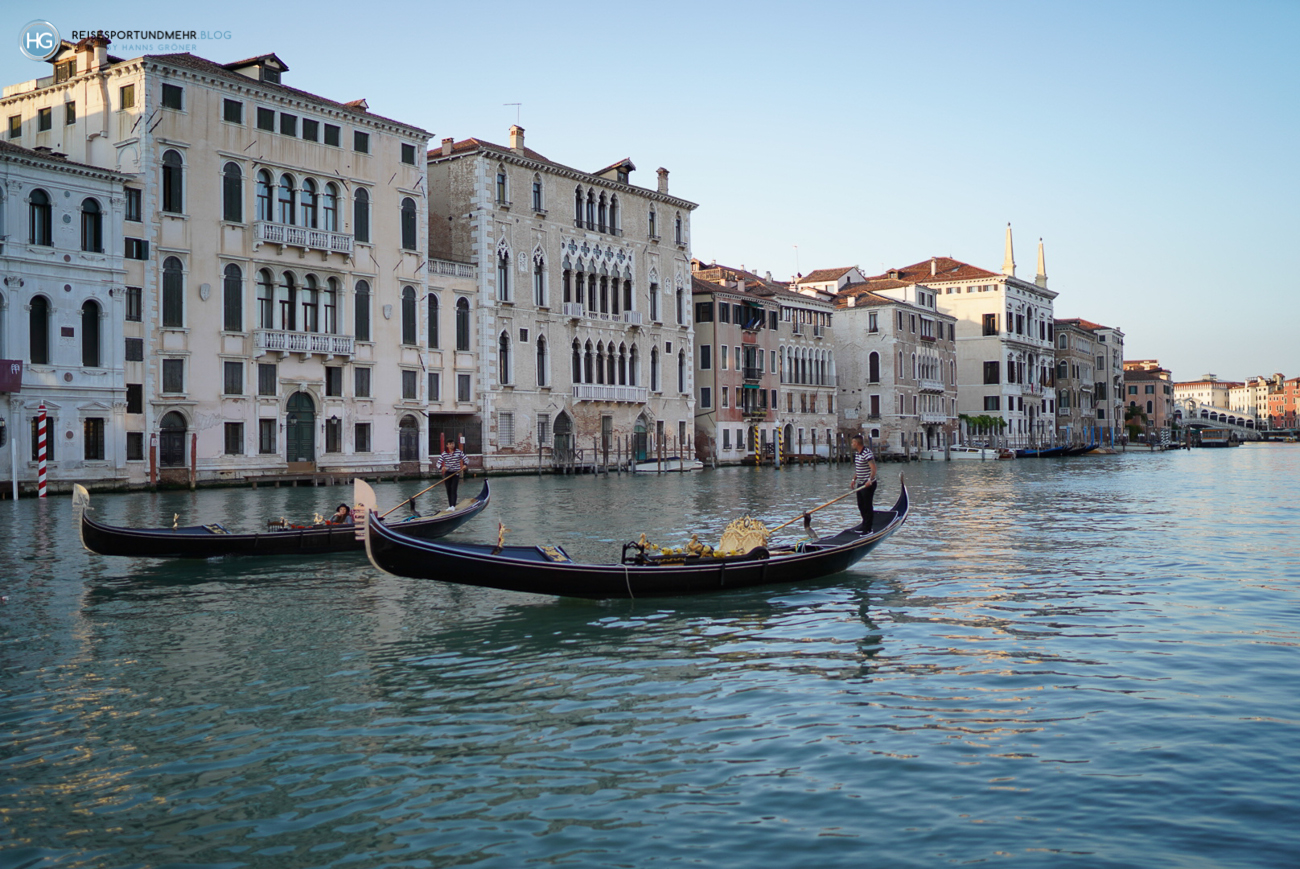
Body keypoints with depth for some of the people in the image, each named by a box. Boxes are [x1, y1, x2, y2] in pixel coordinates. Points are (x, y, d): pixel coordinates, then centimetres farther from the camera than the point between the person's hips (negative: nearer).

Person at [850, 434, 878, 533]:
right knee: (861, 506, 16)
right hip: (860, 484, 10)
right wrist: (854, 479, 19)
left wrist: (870, 480, -39)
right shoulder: (857, 453, 12)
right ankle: (864, 526, 27)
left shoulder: (866, 453, -19)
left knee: (867, 506, -6)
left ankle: (867, 529, -2)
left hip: (868, 484, -10)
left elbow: (873, 468, -29)